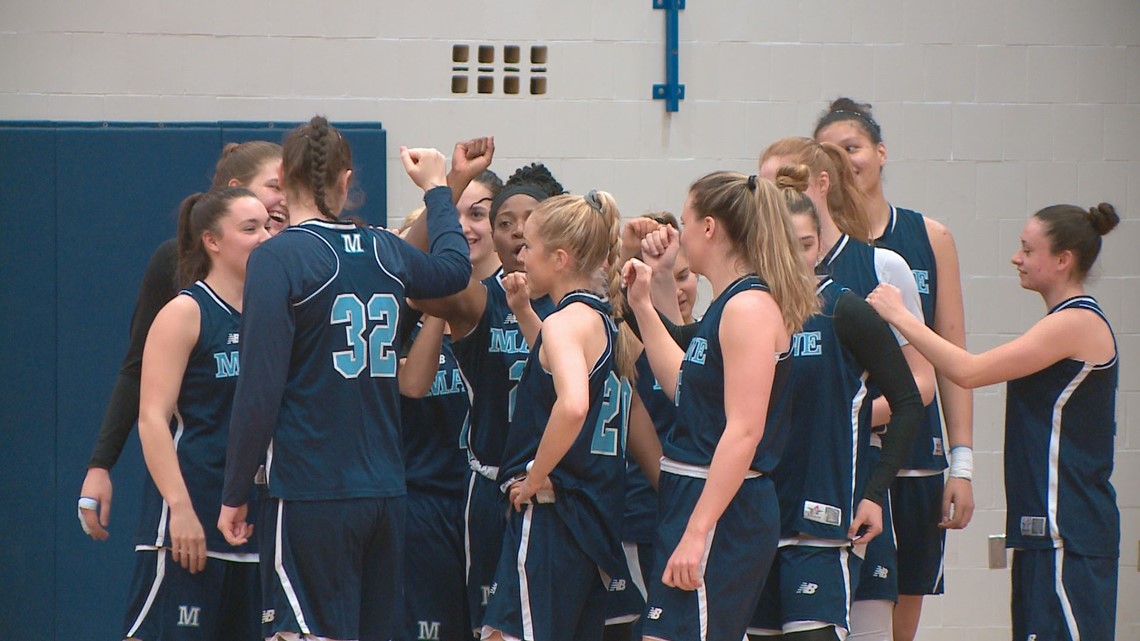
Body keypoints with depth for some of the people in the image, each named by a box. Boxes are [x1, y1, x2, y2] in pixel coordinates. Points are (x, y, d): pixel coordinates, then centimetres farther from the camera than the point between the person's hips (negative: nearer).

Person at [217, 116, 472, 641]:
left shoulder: (278, 258, -10)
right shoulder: (385, 252, 9)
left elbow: (259, 390, -14)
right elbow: (454, 268, 33)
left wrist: (235, 494, -7)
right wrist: (436, 189, 49)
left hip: (311, 498, -6)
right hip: (385, 493, 6)